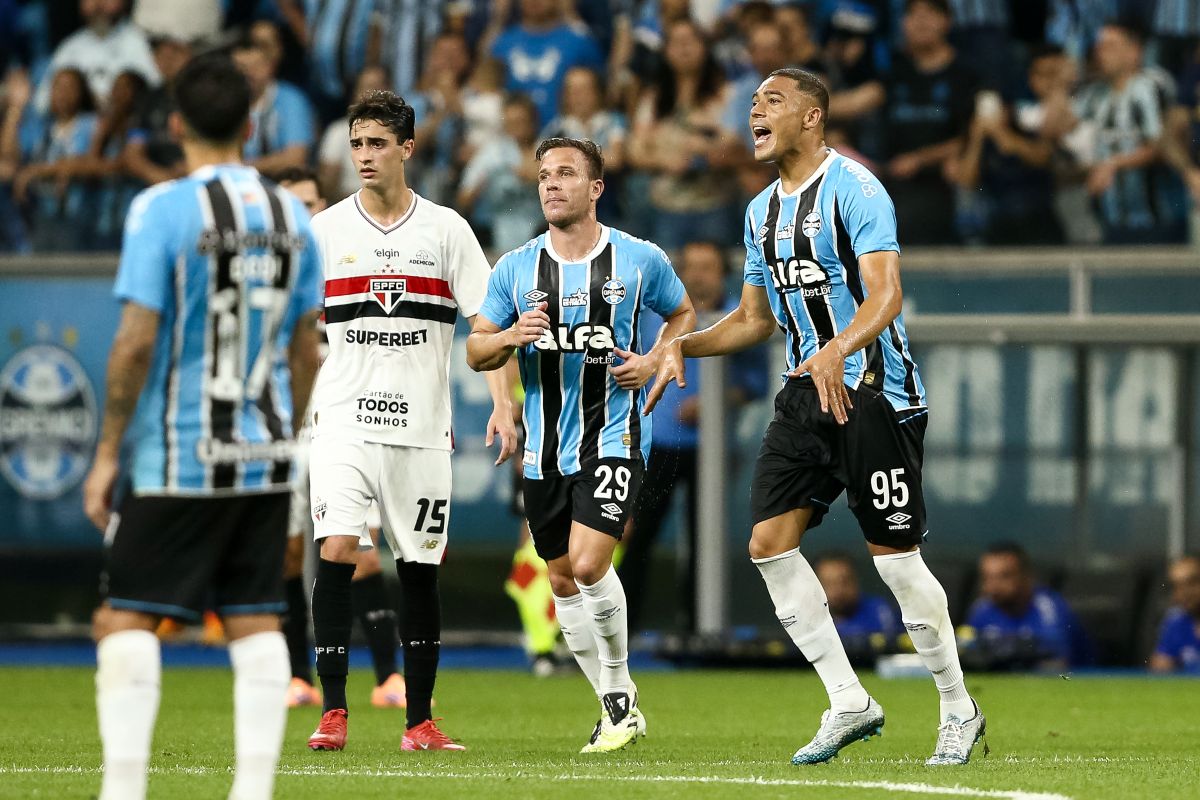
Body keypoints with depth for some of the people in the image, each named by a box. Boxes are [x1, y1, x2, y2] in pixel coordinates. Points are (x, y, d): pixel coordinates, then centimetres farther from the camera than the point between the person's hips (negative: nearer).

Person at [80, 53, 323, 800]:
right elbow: (305, 351, 11)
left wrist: (108, 452, -6)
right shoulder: (291, 214, 7)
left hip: (178, 459, -5)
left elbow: (137, 342, -13)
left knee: (125, 620, -1)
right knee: (257, 623, 8)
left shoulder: (162, 210, -10)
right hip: (265, 458, 5)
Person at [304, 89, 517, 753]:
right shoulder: (323, 231, 5)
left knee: (419, 571, 4)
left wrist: (501, 405, -9)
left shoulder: (446, 229, 4)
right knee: (336, 551, -17)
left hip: (422, 427, 1)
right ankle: (333, 711, -14)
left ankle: (420, 720, 12)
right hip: (344, 421, -1)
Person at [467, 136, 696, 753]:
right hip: (544, 447, 4)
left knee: (588, 562, -20)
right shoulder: (515, 269, 4)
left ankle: (619, 685, 0)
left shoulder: (640, 260, -1)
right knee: (562, 580, 9)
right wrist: (509, 338, -16)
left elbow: (683, 314, 16)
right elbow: (475, 351, 7)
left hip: (612, 437, -4)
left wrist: (655, 360, -3)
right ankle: (617, 706, 22)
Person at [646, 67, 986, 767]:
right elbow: (754, 319, 23)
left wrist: (839, 350, -40)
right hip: (807, 391, 8)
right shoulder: (762, 211, 14)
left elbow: (885, 294, -23)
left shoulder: (853, 189, -12)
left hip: (871, 388, -8)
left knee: (896, 556, -7)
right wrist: (684, 346, 8)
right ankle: (850, 703, 4)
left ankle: (959, 710, 10)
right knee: (770, 540, -4)